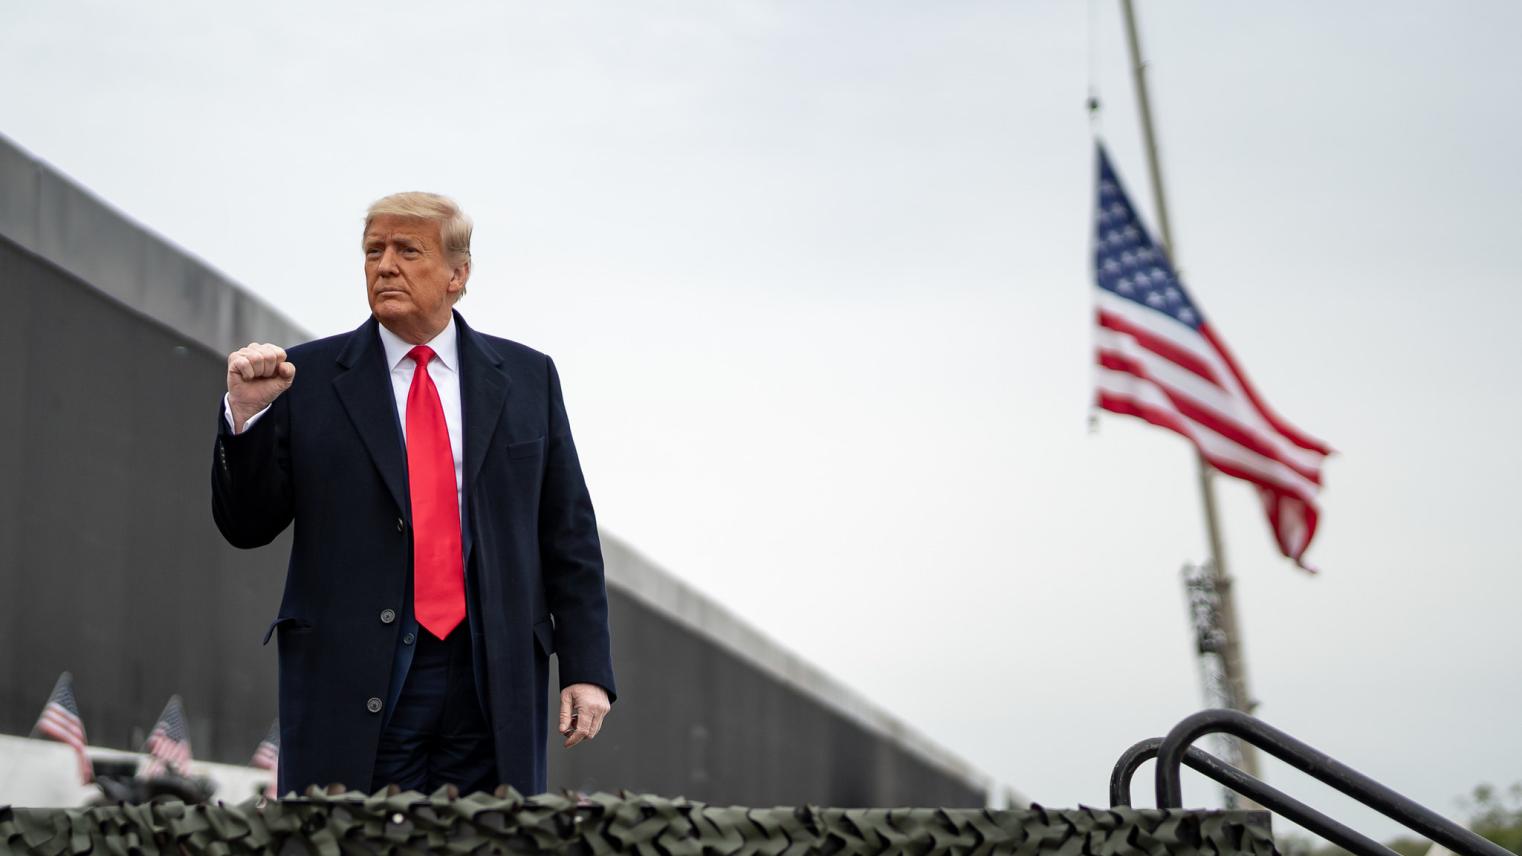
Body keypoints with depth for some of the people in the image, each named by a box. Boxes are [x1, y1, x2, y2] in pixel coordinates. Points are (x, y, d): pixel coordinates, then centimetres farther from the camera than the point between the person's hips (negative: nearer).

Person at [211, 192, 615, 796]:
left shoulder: (526, 378, 10)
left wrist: (586, 668, 2)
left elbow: (569, 535, 9)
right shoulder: (308, 377, 6)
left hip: (495, 679, 2)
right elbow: (246, 527, 5)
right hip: (354, 683, -1)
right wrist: (247, 413, -11)